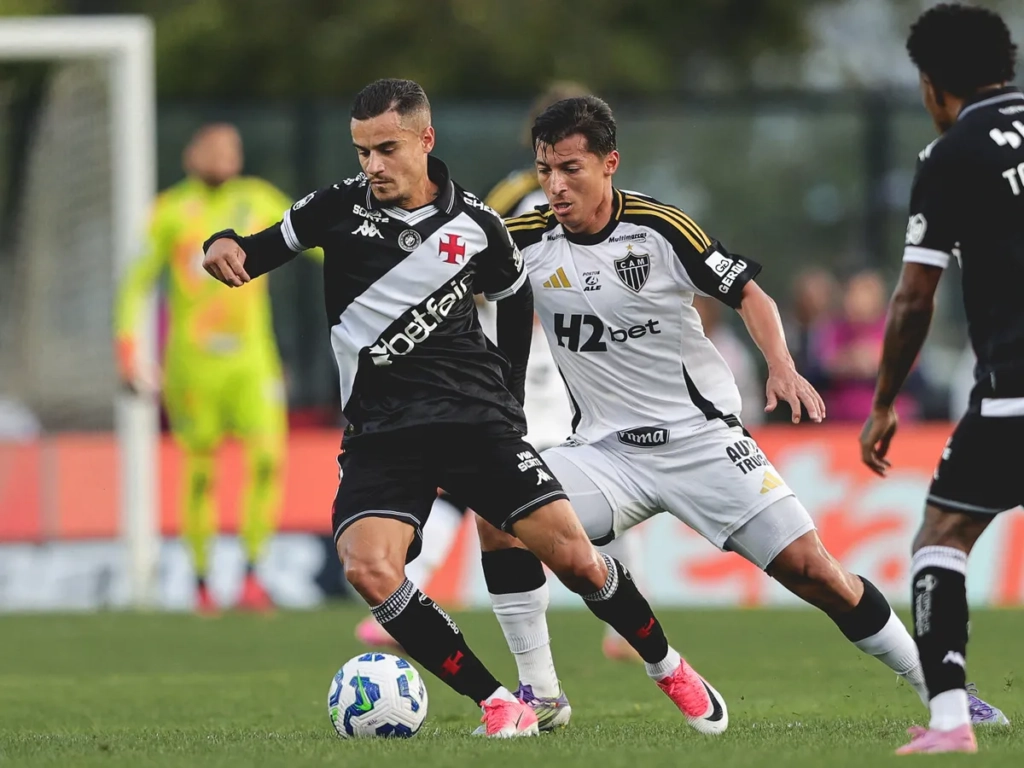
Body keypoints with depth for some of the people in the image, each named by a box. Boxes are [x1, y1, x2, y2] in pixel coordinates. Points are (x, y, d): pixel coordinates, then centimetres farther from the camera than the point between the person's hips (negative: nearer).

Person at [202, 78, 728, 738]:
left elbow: (517, 298, 19)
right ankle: (498, 704, -16)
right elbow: (263, 252, 8)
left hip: (475, 415, 0)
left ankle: (669, 669, 20)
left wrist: (508, 394, 16)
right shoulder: (340, 207, 1)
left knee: (575, 557, -7)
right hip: (381, 429, 0)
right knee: (368, 569, -26)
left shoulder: (474, 225, 3)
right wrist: (226, 246, -14)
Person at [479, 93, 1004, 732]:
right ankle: (540, 694, -9)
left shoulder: (657, 227, -11)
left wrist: (782, 367, -18)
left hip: (702, 438, -3)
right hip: (608, 455, 3)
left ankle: (938, 689, 8)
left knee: (811, 570, -7)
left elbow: (747, 291, -3)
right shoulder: (527, 239, -4)